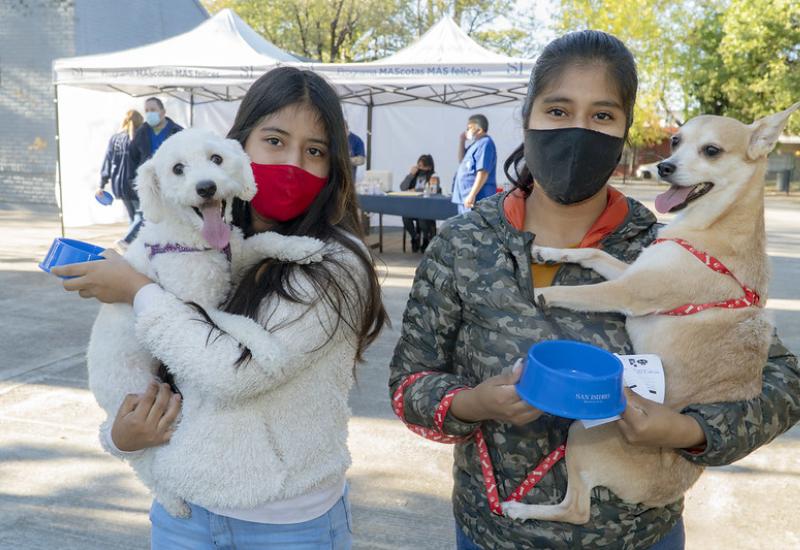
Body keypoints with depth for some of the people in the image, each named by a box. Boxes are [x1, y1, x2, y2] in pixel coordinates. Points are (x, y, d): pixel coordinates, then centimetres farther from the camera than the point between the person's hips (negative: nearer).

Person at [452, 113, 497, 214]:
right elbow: (462, 161, 28)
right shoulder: (476, 144, 18)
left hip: (476, 199, -11)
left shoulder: (485, 143, -12)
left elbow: (483, 172, -22)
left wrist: (472, 195, -27)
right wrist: (462, 141, 14)